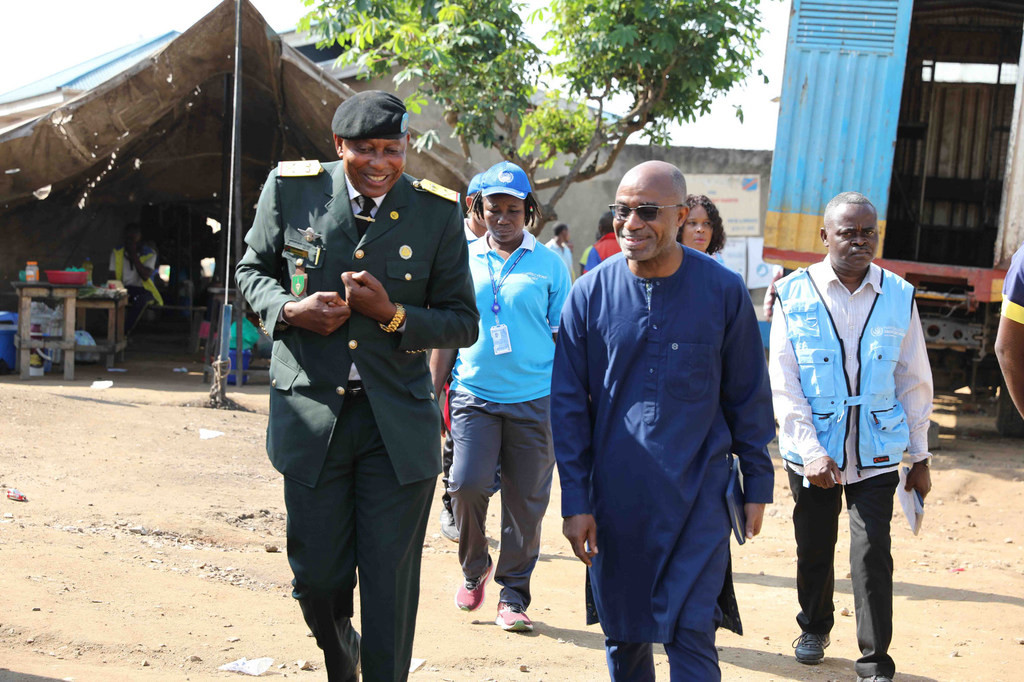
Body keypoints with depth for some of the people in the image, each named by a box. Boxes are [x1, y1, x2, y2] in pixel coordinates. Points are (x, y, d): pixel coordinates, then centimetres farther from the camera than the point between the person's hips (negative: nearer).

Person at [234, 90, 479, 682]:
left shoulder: (438, 212, -4)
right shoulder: (291, 188, -2)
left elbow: (463, 323, 0)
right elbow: (253, 270, 12)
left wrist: (393, 315, -18)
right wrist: (288, 310, -10)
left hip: (398, 422, -1)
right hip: (312, 414, 1)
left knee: (391, 587, 2)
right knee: (317, 576, 10)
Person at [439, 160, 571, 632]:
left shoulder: (549, 265, 4)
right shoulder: (463, 261, 8)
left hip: (535, 401, -1)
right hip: (474, 395, 1)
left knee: (526, 500, 3)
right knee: (467, 483, -13)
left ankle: (513, 595, 18)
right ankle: (474, 568, 14)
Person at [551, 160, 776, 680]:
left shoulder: (723, 291, -4)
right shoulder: (589, 294, -2)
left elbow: (748, 397, 5)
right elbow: (569, 404, 2)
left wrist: (757, 485, 6)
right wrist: (575, 500, -1)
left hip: (698, 498, -2)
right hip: (613, 499, 2)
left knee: (690, 636, -5)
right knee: (622, 636, 14)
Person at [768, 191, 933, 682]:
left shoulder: (899, 296, 1)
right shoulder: (793, 295, -4)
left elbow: (914, 383, 8)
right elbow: (783, 385, -6)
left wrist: (920, 457, 9)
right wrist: (811, 451, -15)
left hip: (876, 452, 0)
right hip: (811, 452, 0)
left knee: (872, 552, -6)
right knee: (813, 548, 14)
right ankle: (815, 627, 39)